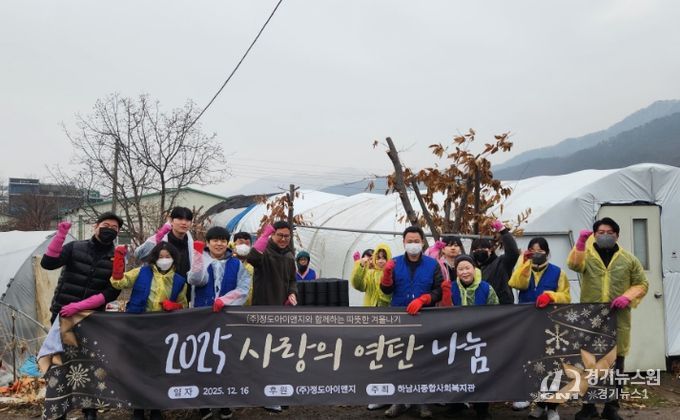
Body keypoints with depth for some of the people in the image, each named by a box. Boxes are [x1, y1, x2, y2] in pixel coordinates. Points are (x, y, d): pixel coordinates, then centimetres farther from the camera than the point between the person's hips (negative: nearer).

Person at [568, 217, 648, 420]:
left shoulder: (628, 259, 10)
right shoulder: (586, 256, 6)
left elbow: (642, 284, 10)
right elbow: (574, 264, -16)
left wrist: (627, 297, -8)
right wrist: (581, 242, -29)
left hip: (618, 318, 1)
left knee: (616, 363, 6)